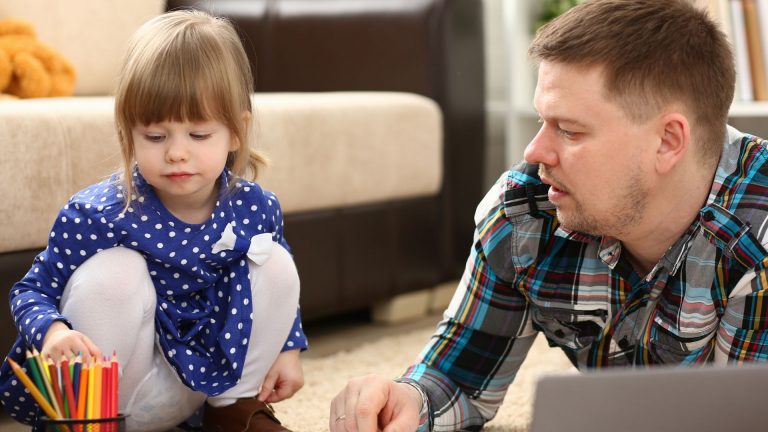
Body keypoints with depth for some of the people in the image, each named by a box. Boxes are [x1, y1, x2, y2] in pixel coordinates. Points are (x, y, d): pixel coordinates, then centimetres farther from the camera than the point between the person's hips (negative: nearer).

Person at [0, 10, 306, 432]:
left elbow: (276, 286, 12)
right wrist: (51, 330, -35)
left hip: (203, 378, 4)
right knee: (114, 270, -31)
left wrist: (288, 348, 5)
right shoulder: (95, 215, -22)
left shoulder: (256, 208, -9)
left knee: (276, 264, -10)